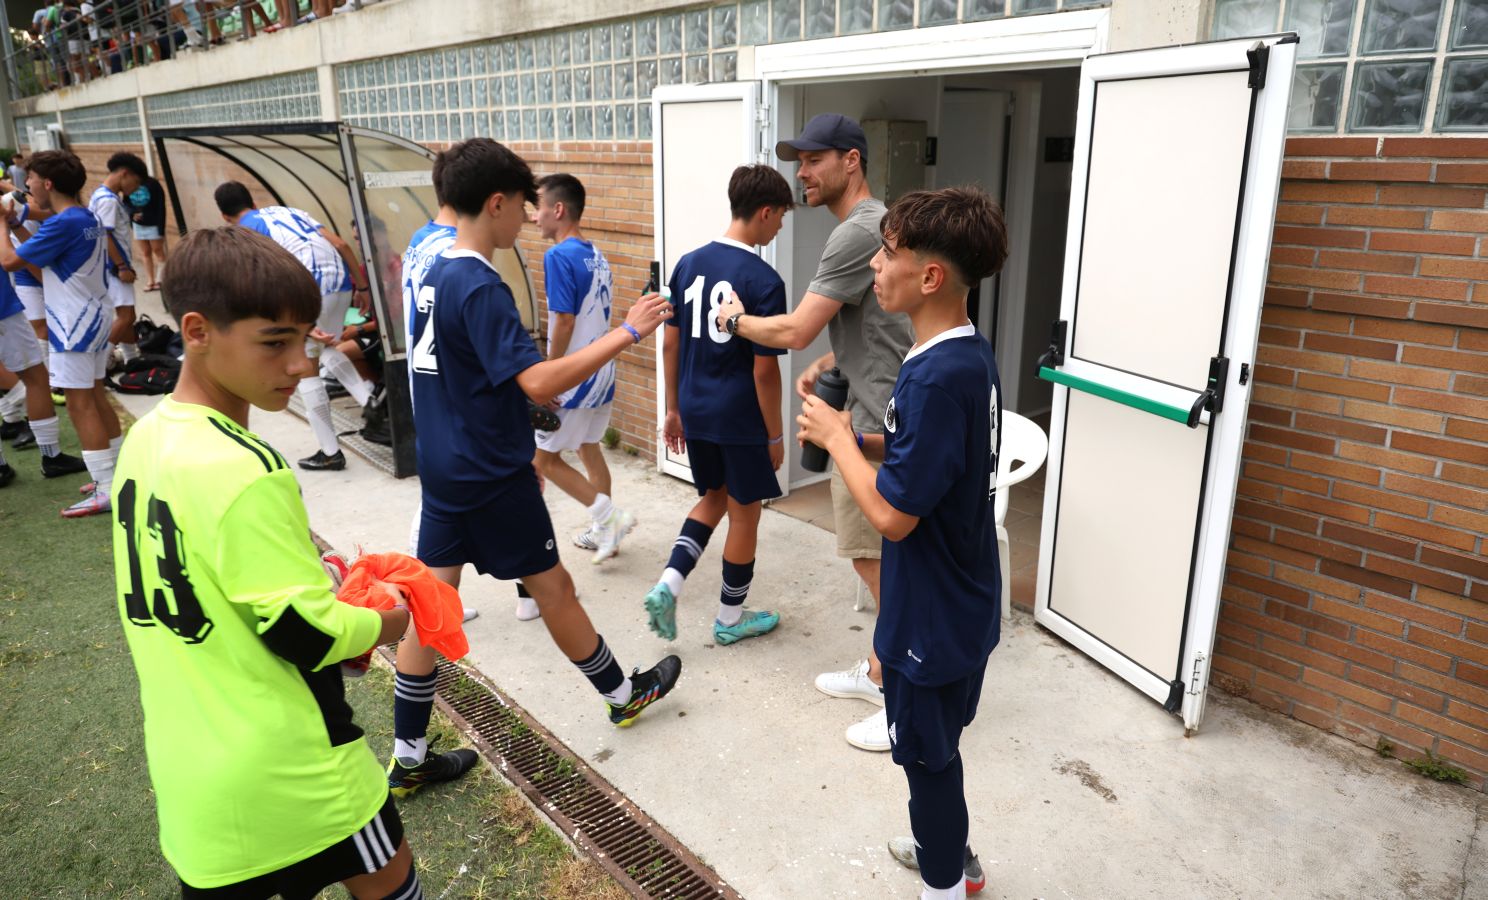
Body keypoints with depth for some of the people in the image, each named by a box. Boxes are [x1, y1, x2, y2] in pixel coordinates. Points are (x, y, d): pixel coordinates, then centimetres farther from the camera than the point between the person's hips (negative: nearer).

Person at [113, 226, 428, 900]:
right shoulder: (243, 470, -27)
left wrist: (303, 568, 9)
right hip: (280, 767, -7)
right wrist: (383, 623, -4)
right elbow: (307, 635, -22)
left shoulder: (145, 439, 0)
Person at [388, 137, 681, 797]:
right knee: (552, 587, 9)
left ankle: (408, 760, 21)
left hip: (444, 466, 8)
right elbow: (538, 381, -31)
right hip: (492, 475, -8)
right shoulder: (480, 288, -22)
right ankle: (624, 694, 31)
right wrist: (627, 333, -26)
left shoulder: (435, 276, 7)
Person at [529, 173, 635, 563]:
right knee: (589, 449, 19)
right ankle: (602, 531, 27)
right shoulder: (597, 256, 8)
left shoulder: (559, 256, -17)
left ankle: (609, 516, 1)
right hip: (602, 373, 9)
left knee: (543, 457, 4)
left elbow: (564, 322, -22)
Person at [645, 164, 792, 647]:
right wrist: (775, 435, -5)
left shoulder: (688, 263, 2)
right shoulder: (764, 280, -17)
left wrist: (673, 409, 15)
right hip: (741, 418, -6)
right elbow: (764, 369, -16)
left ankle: (667, 584, 9)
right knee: (744, 514, 11)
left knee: (713, 499, 24)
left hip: (695, 411, 6)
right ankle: (730, 618, 25)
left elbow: (671, 343, 6)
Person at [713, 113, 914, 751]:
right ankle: (881, 671, 33)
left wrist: (735, 320, -2)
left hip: (884, 424, -11)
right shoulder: (871, 225, 16)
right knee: (877, 558, 18)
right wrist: (824, 366, 13)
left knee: (884, 565, -2)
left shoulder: (858, 232, -18)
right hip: (875, 417, 11)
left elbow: (796, 331, -20)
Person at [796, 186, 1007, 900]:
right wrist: (862, 440, 0)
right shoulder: (971, 354, 1)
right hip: (966, 604, 9)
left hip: (931, 618, -9)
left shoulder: (935, 378, -29)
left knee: (925, 753, 13)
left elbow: (893, 514, -28)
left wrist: (836, 439, -15)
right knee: (937, 745, 27)